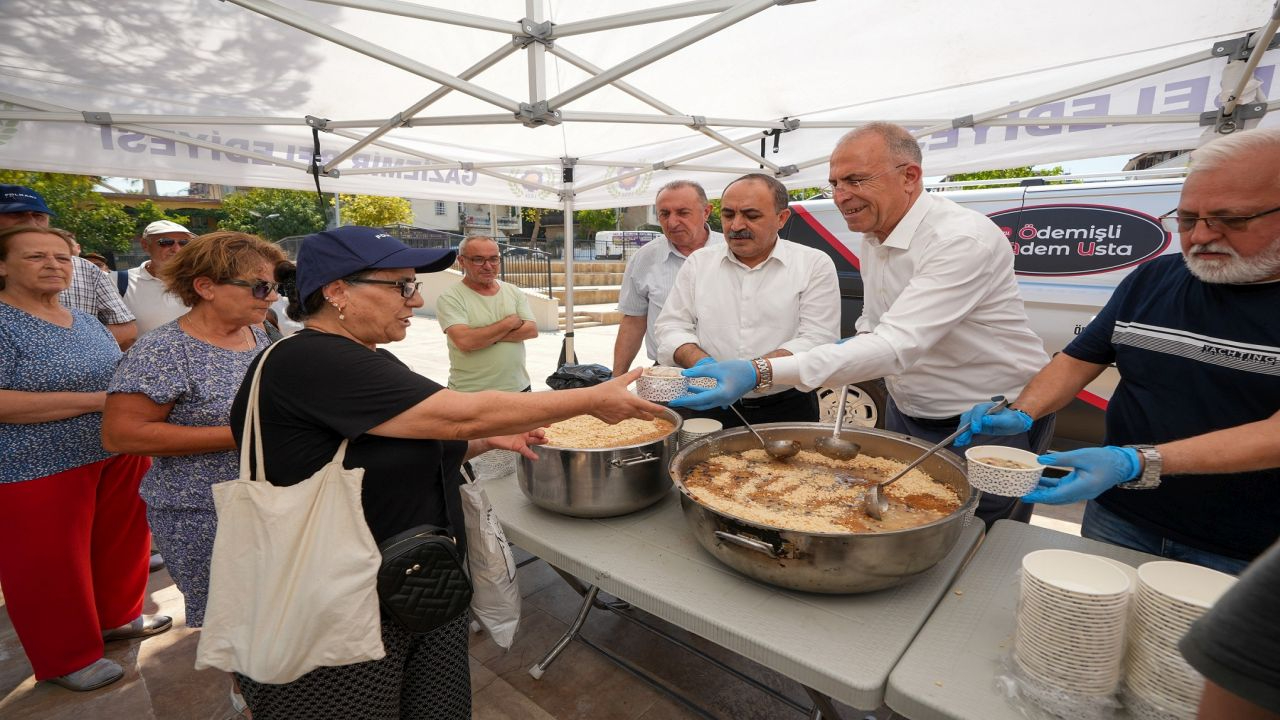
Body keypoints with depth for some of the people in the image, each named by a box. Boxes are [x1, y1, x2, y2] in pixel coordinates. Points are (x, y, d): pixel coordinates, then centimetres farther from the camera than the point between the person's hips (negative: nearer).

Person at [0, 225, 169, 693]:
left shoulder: (85, 322, 10)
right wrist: (95, 400, -24)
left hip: (119, 458, 7)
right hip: (40, 470, -7)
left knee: (120, 545, 18)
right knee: (51, 565, 9)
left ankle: (116, 618, 40)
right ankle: (66, 658, 27)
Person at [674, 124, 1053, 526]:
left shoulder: (964, 240, -27)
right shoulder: (874, 235, 1)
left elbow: (898, 344, -39)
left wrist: (760, 372, -47)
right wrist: (858, 344, -7)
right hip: (906, 414, 8)